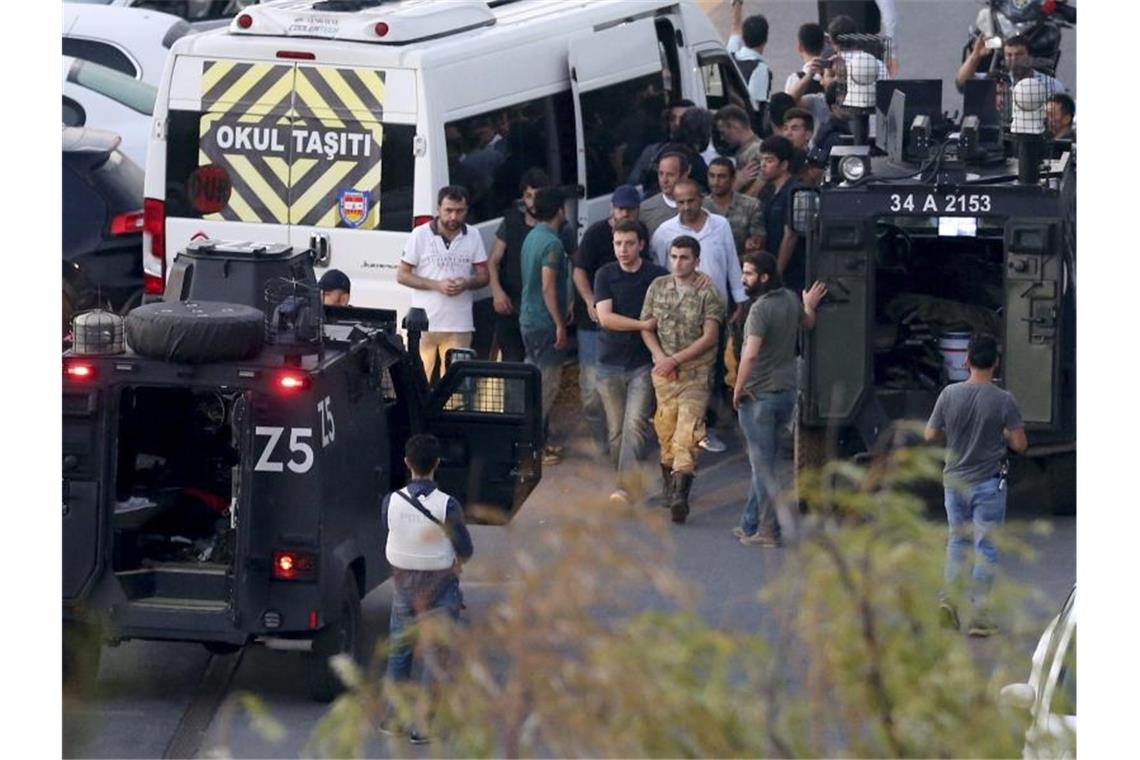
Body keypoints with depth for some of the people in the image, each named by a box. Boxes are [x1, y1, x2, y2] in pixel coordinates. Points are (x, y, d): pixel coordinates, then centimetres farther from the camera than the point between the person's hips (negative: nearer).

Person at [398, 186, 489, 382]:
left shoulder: (473, 237, 6)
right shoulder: (420, 235, -2)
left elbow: (483, 276, 11)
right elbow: (402, 275, 0)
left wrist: (467, 283, -13)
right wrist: (437, 285, -13)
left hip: (459, 326, 2)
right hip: (424, 322, -2)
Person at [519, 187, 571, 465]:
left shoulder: (532, 237, 10)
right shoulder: (552, 243, -20)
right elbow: (548, 287, -24)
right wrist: (560, 324, -20)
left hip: (528, 318, 10)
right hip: (545, 322, -10)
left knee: (535, 378, 17)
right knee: (546, 383, -4)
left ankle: (540, 437, 25)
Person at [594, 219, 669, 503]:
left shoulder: (657, 276, 1)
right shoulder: (606, 275, 2)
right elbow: (605, 317, -9)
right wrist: (643, 324, -13)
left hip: (643, 363, -2)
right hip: (611, 363, 2)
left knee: (635, 424, -15)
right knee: (616, 430, 7)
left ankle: (627, 485, -20)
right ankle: (624, 481, 21)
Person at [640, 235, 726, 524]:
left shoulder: (708, 294, -6)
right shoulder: (658, 287, 7)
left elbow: (709, 338, -11)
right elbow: (646, 327, 11)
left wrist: (675, 359, -14)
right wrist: (660, 356, -6)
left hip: (695, 373, -4)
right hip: (664, 371, 4)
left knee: (687, 433, -15)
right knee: (666, 433, 8)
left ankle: (680, 496, -24)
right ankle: (670, 489, 23)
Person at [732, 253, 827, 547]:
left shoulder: (762, 308, -20)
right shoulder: (790, 300, 5)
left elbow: (750, 355, -30)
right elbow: (808, 324, 27)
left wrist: (738, 389, -17)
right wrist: (810, 306, 49)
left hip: (759, 394, -8)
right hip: (787, 391, 8)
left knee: (762, 465, -3)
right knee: (762, 461, 16)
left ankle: (769, 531, -2)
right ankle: (750, 524, 22)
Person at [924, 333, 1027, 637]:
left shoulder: (949, 394, -6)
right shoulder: (1003, 400, -13)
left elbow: (930, 435, 2)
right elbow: (1020, 444, -11)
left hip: (954, 482, 3)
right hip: (988, 485, -3)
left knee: (957, 540, 19)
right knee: (986, 547, 5)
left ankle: (948, 595, 2)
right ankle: (979, 614, 4)